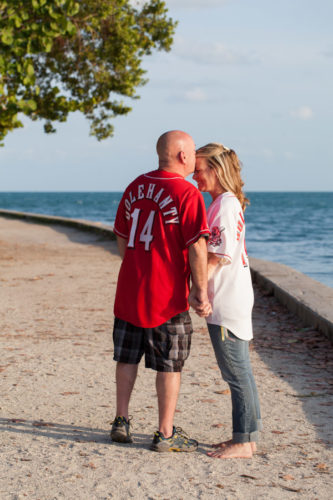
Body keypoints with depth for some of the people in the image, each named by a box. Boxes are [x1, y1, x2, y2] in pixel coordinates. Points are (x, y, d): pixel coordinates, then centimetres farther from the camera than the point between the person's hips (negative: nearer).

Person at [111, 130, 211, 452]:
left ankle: (121, 422, 24)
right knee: (169, 365, 5)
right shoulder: (187, 193, -13)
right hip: (167, 294, -6)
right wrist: (201, 291, -10)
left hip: (129, 290, 6)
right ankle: (166, 434, 11)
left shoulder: (136, 187, 9)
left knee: (127, 357, 18)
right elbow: (196, 248, -17)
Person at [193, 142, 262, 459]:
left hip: (228, 304, -10)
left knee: (237, 372, -3)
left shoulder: (226, 205, -16)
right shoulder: (224, 203, 14)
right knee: (238, 372, 13)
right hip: (225, 302, 10)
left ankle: (244, 442, 4)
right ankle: (245, 436, 21)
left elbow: (218, 257, -21)